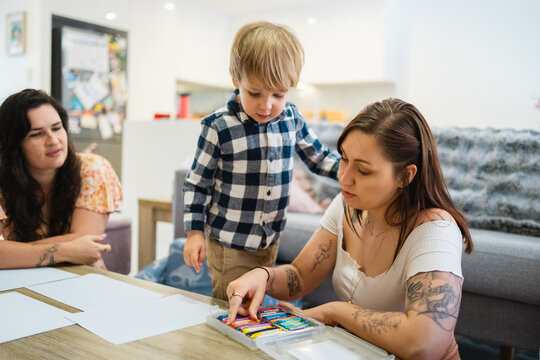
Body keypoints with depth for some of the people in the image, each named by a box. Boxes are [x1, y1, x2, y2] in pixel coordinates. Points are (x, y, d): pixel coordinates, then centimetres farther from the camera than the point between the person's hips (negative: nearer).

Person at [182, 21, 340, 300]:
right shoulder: (219, 127, -15)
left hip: (269, 241, 4)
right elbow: (197, 182, -7)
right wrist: (195, 231, -11)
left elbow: (318, 157, 12)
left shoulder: (291, 118, -2)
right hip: (228, 243, -4)